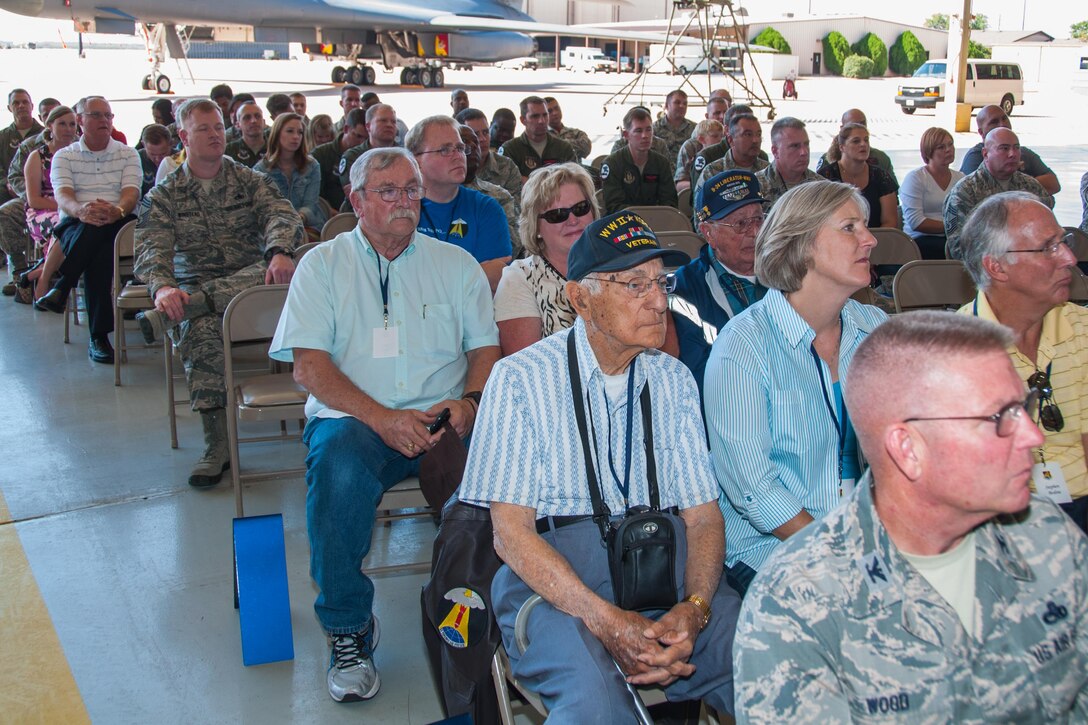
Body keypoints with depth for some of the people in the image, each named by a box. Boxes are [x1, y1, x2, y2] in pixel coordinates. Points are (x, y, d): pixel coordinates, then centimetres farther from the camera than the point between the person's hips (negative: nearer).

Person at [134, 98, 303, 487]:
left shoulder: (251, 182, 13)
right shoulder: (163, 197, 11)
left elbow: (283, 215, -6)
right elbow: (151, 250, -5)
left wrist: (280, 253, -32)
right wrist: (162, 287, -29)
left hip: (252, 279, 1)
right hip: (194, 287, -1)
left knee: (285, 271, -36)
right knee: (201, 328, -37)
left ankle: (165, 317, -38)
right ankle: (216, 443, -35)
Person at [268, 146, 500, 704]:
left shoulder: (455, 263, 17)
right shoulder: (324, 265, 9)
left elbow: (486, 348, 11)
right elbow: (309, 366, -2)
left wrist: (469, 401, -12)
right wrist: (383, 418, -16)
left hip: (443, 421, 2)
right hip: (354, 418, -1)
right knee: (339, 466, -35)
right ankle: (348, 632, -15)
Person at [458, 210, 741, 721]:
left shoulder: (673, 381, 14)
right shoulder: (520, 378, 0)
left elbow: (704, 515, 8)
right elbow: (510, 531, -6)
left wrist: (693, 608, -13)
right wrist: (606, 620, -19)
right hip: (553, 577, -4)